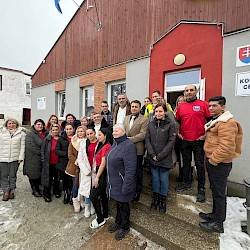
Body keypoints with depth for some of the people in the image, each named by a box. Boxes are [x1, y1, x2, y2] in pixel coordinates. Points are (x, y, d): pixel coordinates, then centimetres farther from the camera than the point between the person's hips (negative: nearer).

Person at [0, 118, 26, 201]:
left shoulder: (21, 133, 1)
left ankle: (12, 190, 25)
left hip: (15, 158, -1)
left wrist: (21, 157, -6)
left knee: (13, 175, 10)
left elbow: (22, 146, -1)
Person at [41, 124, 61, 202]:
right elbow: (42, 149, -2)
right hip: (49, 163, -2)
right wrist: (43, 159, -7)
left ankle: (56, 191, 36)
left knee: (57, 178, 17)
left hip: (58, 163, 2)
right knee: (48, 178, 8)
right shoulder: (47, 139, -4)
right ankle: (46, 194, 24)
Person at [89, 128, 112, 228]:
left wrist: (97, 177, -15)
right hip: (100, 172, 9)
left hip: (103, 173, -9)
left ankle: (100, 219, 18)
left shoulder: (106, 146, -20)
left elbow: (103, 163, -20)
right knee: (103, 194, 20)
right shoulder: (101, 145, 10)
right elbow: (99, 161, 9)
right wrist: (96, 170, 3)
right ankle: (105, 215, 38)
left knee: (93, 196, -1)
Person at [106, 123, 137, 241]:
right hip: (114, 182, 8)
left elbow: (130, 169, -26)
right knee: (118, 202, 26)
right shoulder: (115, 143, 5)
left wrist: (125, 187, -23)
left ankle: (125, 227, 39)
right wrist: (109, 180, 16)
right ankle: (118, 222, 49)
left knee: (123, 204, 14)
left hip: (122, 182, -8)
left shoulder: (128, 146, -25)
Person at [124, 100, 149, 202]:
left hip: (137, 149, -5)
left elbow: (143, 134, -16)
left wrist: (130, 139, -19)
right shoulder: (126, 118, 14)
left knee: (138, 171, 11)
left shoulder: (144, 119, -6)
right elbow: (123, 130, 15)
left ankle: (137, 191, 31)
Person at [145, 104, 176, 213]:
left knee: (163, 179, 11)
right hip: (152, 158, 3)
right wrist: (152, 154, -9)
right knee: (155, 178, 17)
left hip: (164, 158, -3)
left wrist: (160, 156, -14)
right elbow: (147, 139, 1)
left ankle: (163, 200, 33)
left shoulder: (171, 125, -7)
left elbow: (171, 142, -11)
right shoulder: (151, 124, 4)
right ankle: (155, 199, 36)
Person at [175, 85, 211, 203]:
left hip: (199, 140, -3)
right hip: (185, 140, 4)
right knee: (186, 162, 15)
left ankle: (201, 189, 21)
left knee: (200, 164, 6)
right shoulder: (180, 107, 6)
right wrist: (178, 133, 7)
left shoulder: (203, 104, -5)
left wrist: (206, 134, -6)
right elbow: (177, 122, 16)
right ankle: (186, 183, 33)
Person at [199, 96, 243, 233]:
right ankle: (215, 214, 38)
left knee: (219, 192, 4)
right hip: (212, 161, 10)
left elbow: (226, 147, -27)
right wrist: (210, 159, 18)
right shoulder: (215, 121, 15)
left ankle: (218, 223, 20)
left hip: (219, 164, -10)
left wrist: (212, 160, -18)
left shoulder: (227, 122, -19)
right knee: (215, 190, 21)